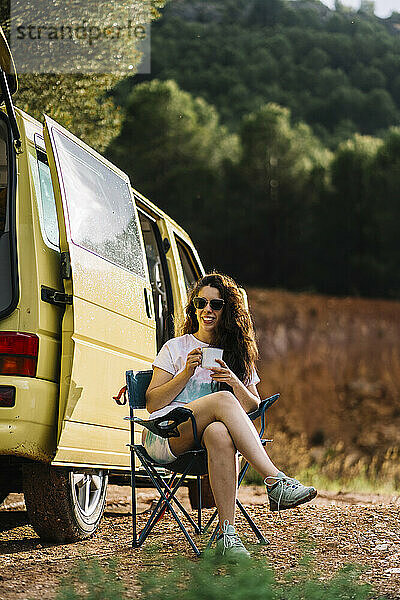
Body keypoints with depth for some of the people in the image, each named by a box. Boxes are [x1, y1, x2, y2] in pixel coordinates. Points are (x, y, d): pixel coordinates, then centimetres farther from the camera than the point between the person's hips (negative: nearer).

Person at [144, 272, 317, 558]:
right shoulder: (175, 348, 15)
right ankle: (276, 482, -41)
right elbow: (152, 403, 6)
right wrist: (187, 373, -6)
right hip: (163, 436, -2)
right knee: (222, 399, -33)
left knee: (220, 434, -40)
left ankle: (228, 534, -46)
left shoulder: (239, 353, 22)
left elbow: (252, 407, 14)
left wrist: (235, 382, -6)